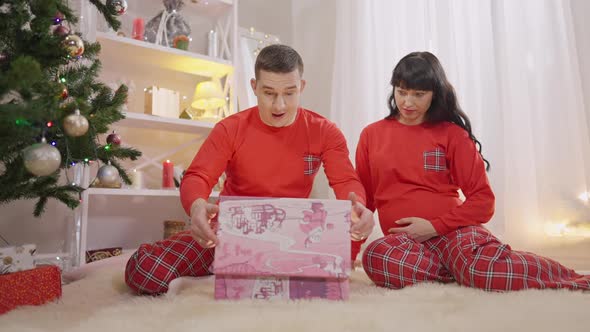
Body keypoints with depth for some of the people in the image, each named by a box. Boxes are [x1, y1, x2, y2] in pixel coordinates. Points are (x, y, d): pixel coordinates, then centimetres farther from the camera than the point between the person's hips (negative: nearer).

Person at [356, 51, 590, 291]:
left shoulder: (452, 134, 5)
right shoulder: (371, 135, 11)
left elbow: (482, 200, 3)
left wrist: (434, 227, -11)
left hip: (451, 228, -1)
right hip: (404, 239, 2)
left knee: (484, 270, -37)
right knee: (375, 258, -36)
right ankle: (460, 264, -14)